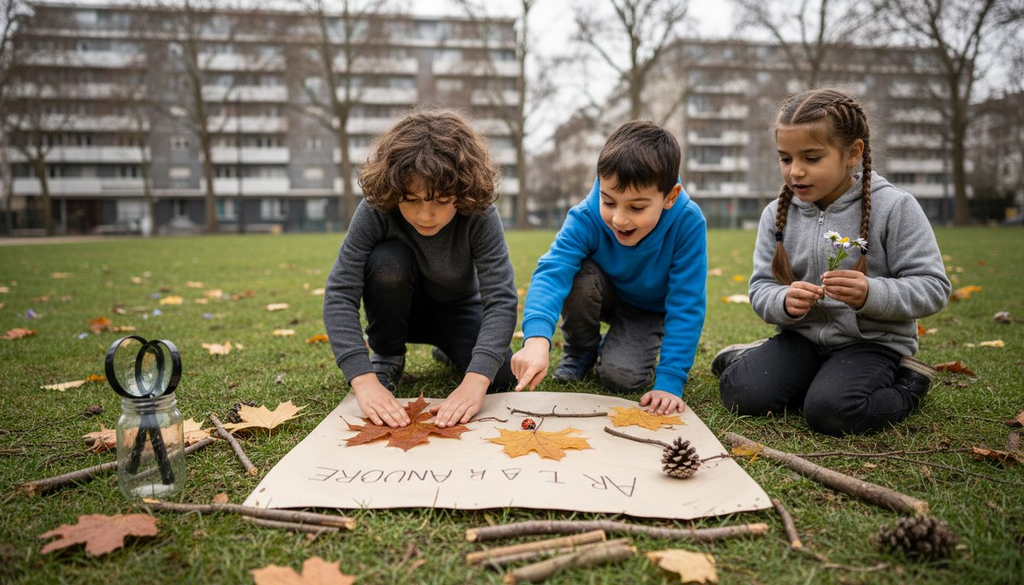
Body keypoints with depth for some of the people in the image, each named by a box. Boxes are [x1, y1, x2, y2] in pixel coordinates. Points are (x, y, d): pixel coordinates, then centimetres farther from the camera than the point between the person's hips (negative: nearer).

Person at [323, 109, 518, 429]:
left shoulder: (480, 215, -32)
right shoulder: (375, 210, -31)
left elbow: (501, 298, -37)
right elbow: (339, 293, -34)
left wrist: (475, 381, -52)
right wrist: (363, 379, -47)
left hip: (457, 307, 1)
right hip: (399, 307, 0)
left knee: (500, 378, -23)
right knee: (388, 261, -34)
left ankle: (448, 348, 12)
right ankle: (387, 357, -6)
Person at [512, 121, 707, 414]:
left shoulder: (688, 223, -34)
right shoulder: (586, 217, -32)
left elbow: (686, 306, -29)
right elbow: (552, 271, -45)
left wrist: (670, 382, -33)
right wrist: (537, 339, -64)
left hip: (650, 311, -1)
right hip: (605, 297, 2)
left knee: (621, 376, -25)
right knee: (580, 276, -32)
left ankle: (614, 347, 12)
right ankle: (580, 353, -4)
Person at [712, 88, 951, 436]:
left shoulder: (894, 208, -10)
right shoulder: (778, 213, 0)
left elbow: (933, 287, -11)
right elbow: (761, 288, 0)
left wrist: (871, 294, -30)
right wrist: (784, 302, -23)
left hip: (872, 340, -2)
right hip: (803, 336, 2)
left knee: (830, 411, -28)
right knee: (742, 394, -21)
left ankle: (908, 384, 3)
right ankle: (752, 360, 13)